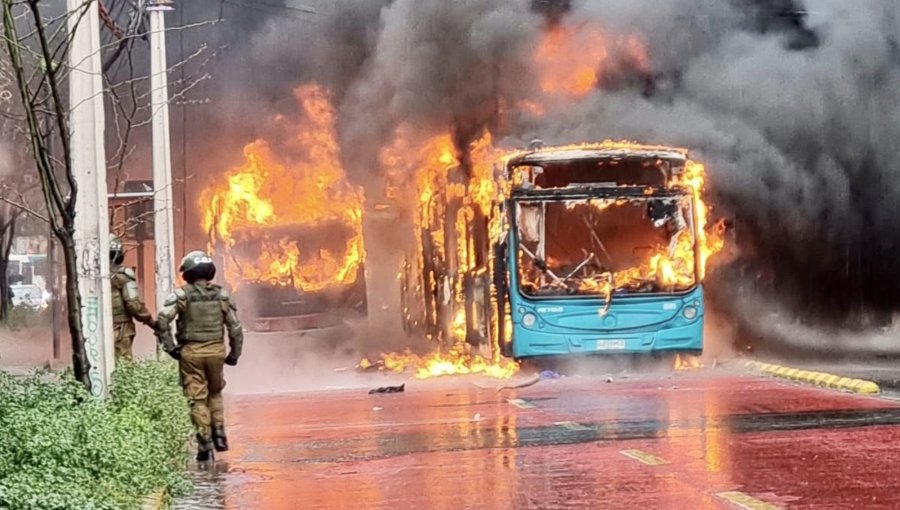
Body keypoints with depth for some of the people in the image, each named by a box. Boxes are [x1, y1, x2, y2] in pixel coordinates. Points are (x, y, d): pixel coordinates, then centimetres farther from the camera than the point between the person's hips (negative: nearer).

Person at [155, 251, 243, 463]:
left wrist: (170, 347, -8)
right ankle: (218, 433, 11)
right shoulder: (221, 295, 2)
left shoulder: (182, 295, -6)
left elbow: (163, 321, -17)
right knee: (215, 393, 24)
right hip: (216, 350, 2)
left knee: (197, 399, 4)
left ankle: (205, 445, 0)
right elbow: (235, 328, 3)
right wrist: (234, 354, 13)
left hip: (191, 352, -2)